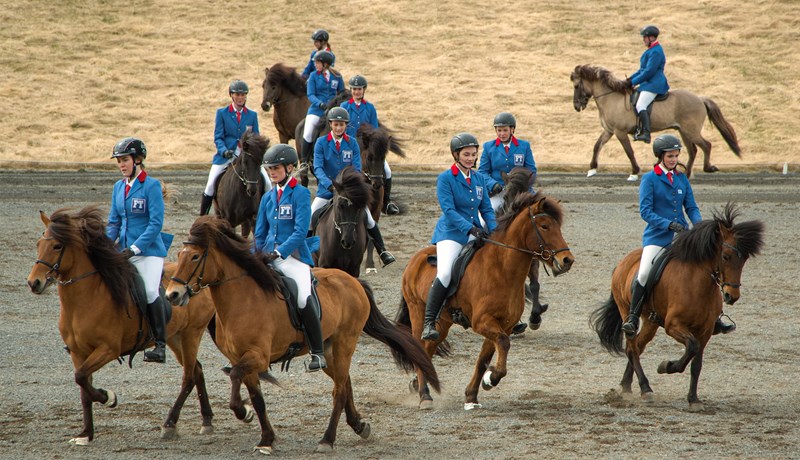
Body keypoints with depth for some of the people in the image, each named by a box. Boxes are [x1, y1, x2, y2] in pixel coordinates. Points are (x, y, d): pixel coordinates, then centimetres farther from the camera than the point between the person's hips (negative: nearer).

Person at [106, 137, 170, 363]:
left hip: (149, 250, -7)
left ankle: (161, 345, -18)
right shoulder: (119, 187, 13)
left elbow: (156, 223, -13)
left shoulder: (151, 186, -7)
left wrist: (136, 248, -19)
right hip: (124, 251, 7)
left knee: (150, 291, -23)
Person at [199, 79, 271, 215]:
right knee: (211, 185, -13)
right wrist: (224, 151, -20)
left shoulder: (252, 115, 9)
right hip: (226, 156, -2)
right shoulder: (222, 113, 3)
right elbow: (218, 137, -1)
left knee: (266, 183, -7)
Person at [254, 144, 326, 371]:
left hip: (293, 256, -6)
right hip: (269, 258, 6)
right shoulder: (268, 198, 15)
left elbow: (300, 231, -13)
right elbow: (260, 234, 20)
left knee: (303, 300, -24)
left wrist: (280, 252, -22)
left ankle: (318, 354, -15)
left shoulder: (300, 194, -4)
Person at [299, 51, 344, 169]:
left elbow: (342, 94, 16)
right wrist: (320, 104, -23)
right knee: (307, 135, -16)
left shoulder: (337, 77, 4)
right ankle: (303, 161, -4)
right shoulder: (314, 76, 1)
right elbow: (310, 95, -7)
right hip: (316, 109, -1)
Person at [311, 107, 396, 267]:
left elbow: (356, 168, -6)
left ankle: (382, 252, 9)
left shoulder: (352, 143, -2)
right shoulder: (321, 143, -7)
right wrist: (329, 184, -32)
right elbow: (318, 168, -15)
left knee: (369, 220, -2)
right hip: (326, 189, -1)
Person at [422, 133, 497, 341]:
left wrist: (495, 231, -6)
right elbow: (449, 209, -16)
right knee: (445, 273, -27)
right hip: (451, 234, -6)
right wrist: (470, 228, -27)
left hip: (476, 235, 6)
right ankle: (429, 323, -24)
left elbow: (486, 209, 12)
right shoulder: (445, 179, -6)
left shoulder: (479, 179, 11)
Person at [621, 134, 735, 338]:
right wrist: (669, 224, -22)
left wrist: (699, 224, -8)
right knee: (644, 273, -26)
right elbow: (645, 211, -9)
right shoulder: (649, 179, -3)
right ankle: (632, 319, -17)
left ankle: (713, 320, 17)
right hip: (657, 236, -5)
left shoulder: (682, 179, 11)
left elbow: (691, 207, 12)